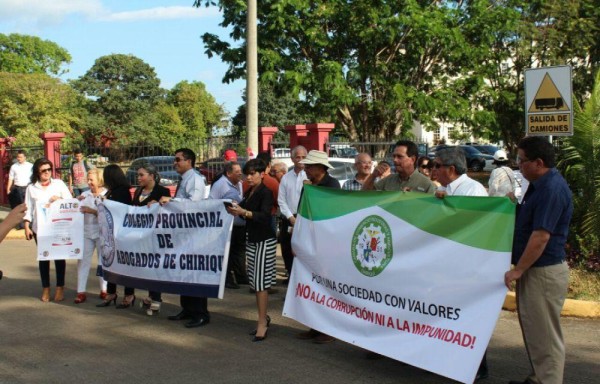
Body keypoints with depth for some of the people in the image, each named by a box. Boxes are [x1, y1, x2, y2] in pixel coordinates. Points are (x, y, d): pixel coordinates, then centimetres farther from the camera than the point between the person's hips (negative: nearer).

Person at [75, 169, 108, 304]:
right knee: (83, 261, 2)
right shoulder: (85, 194, 7)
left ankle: (104, 290, 19)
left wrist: (92, 211, -21)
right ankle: (81, 292, 5)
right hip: (86, 232, 4)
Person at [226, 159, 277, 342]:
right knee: (256, 281, 9)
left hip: (265, 241, -8)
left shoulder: (266, 193, -12)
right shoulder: (248, 193, 11)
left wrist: (243, 212, -39)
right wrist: (236, 211, -5)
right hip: (252, 239, 8)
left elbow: (264, 216, -26)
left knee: (261, 281, -8)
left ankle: (262, 322, -5)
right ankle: (264, 316, 19)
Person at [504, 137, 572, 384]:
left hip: (544, 272, -11)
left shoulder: (552, 189, -21)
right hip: (534, 269, 11)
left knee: (544, 335, -1)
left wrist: (517, 270, -19)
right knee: (534, 330, 19)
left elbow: (541, 236, -24)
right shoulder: (540, 185, 11)